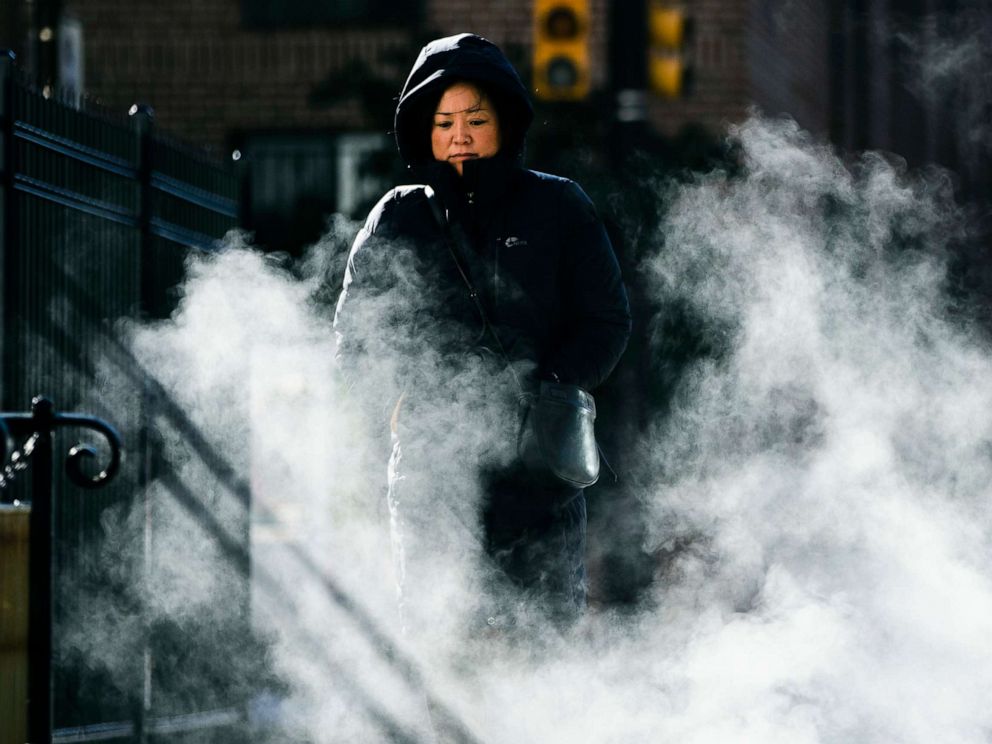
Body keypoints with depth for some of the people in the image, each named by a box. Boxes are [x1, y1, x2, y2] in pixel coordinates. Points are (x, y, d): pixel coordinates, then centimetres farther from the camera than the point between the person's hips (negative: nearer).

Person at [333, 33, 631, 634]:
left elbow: (608, 320, 6)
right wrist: (402, 398, -7)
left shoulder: (558, 208, 9)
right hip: (431, 464, 1)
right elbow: (355, 332, 11)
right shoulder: (397, 219, 12)